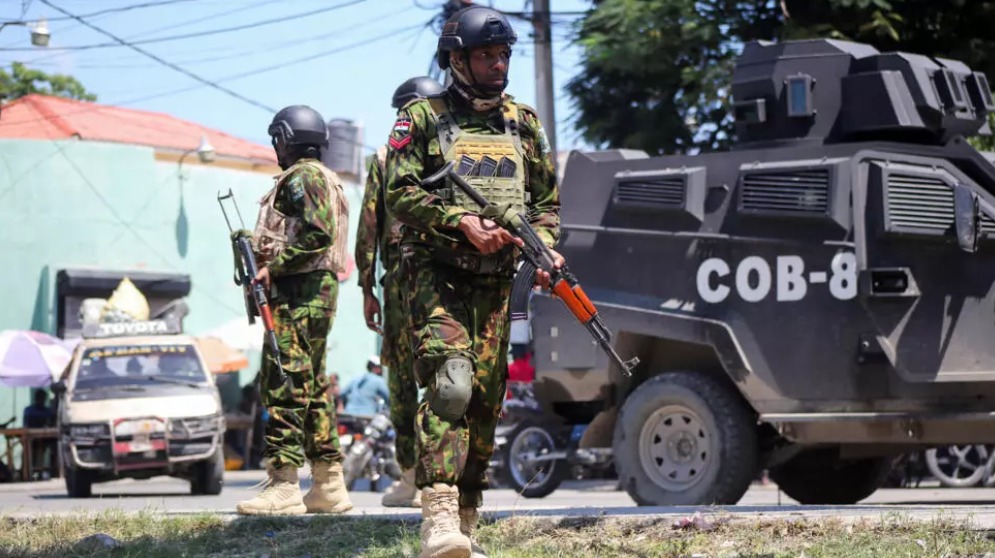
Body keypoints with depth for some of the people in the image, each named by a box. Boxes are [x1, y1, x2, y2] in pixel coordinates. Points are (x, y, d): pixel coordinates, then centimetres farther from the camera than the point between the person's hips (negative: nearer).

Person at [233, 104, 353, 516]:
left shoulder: (301, 176, -9)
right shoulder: (325, 178, 22)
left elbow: (319, 233, -21)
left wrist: (273, 266, -19)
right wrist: (259, 245, 13)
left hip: (297, 292, -11)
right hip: (321, 288, 11)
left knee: (283, 385, -12)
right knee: (312, 386, 12)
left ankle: (283, 486, -16)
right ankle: (329, 486, 12)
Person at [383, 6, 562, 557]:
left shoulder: (523, 124, 15)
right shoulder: (422, 118, 1)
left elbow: (546, 201, 18)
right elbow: (400, 194, -7)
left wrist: (544, 250, -1)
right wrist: (460, 221, -20)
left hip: (495, 281, 5)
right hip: (436, 275, -5)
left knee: (484, 402, 5)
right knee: (450, 383, -23)